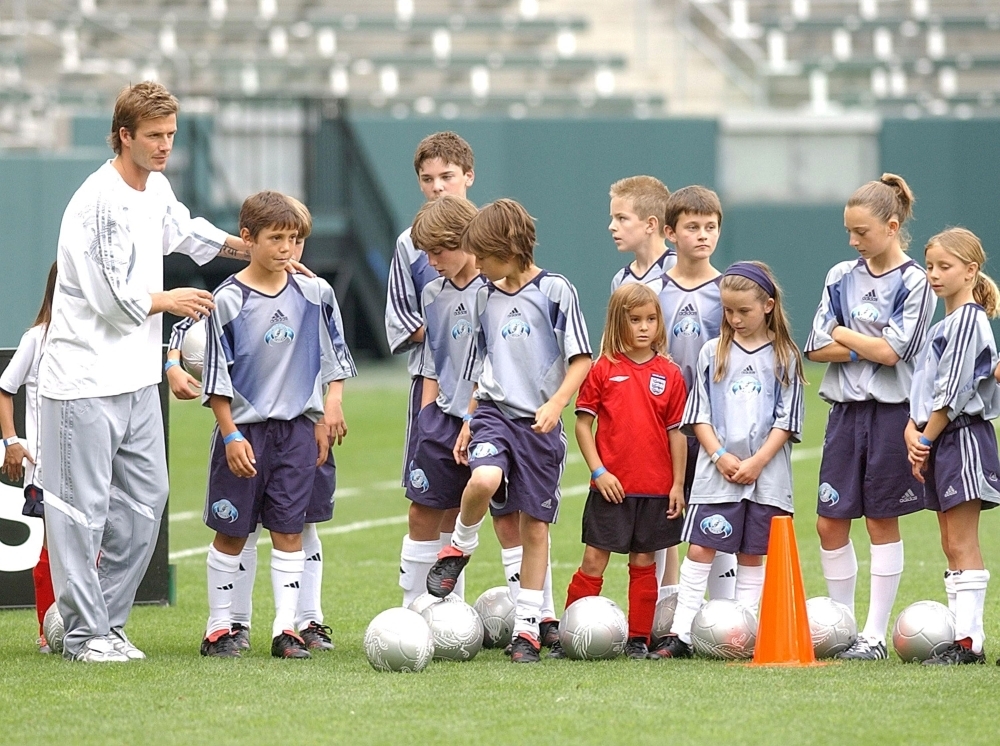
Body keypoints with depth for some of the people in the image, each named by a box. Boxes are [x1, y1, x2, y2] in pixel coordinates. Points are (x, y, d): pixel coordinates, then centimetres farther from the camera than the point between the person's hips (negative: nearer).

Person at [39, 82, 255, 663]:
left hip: (137, 377, 9)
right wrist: (170, 300, -3)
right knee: (83, 506, -4)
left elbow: (183, 230, 33)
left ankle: (105, 619, 17)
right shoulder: (100, 201, -19)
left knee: (145, 499, 9)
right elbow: (115, 297, -20)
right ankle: (84, 632, -1)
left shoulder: (157, 189, 10)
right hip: (85, 379, -9)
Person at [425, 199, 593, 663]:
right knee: (484, 479, -29)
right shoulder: (487, 296, 12)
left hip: (539, 422, -3)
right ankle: (461, 546, 1)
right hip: (494, 411, 3)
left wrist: (556, 404, -19)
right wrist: (470, 421, 19)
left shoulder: (555, 291, -5)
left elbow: (581, 359, -6)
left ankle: (527, 626, 10)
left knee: (535, 524, 2)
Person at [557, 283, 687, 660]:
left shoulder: (669, 374, 3)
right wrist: (599, 472, -9)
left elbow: (677, 431, 6)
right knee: (594, 561, -2)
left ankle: (638, 640, 16)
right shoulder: (603, 370, -2)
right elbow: (583, 423, -1)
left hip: (655, 488, 2)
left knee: (644, 562, 8)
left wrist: (678, 484, 3)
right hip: (611, 486, -2)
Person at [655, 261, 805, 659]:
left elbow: (787, 420, 0)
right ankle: (680, 633, -7)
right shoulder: (713, 353, 7)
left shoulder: (784, 357, 4)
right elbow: (699, 415, 5)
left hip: (766, 474, 0)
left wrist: (757, 462, -10)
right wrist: (721, 456, -9)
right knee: (699, 548, -5)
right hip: (716, 472, 0)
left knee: (753, 554, 4)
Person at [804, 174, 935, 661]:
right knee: (830, 523, 3)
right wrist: (869, 347, -10)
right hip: (846, 410, 5)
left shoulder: (915, 282, -6)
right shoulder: (842, 277, 8)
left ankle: (875, 634, 5)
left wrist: (843, 335, -5)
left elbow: (895, 350, -15)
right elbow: (817, 348, 3)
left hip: (891, 412, -5)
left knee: (882, 523, 1)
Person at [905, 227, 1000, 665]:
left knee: (962, 544, -11)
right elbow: (922, 385, 17)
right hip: (939, 442, 10)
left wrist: (927, 438, -13)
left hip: (963, 436, -10)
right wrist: (913, 431, 1)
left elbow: (952, 390, -17)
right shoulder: (943, 325, 18)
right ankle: (964, 639, 11)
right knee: (951, 544, 9)